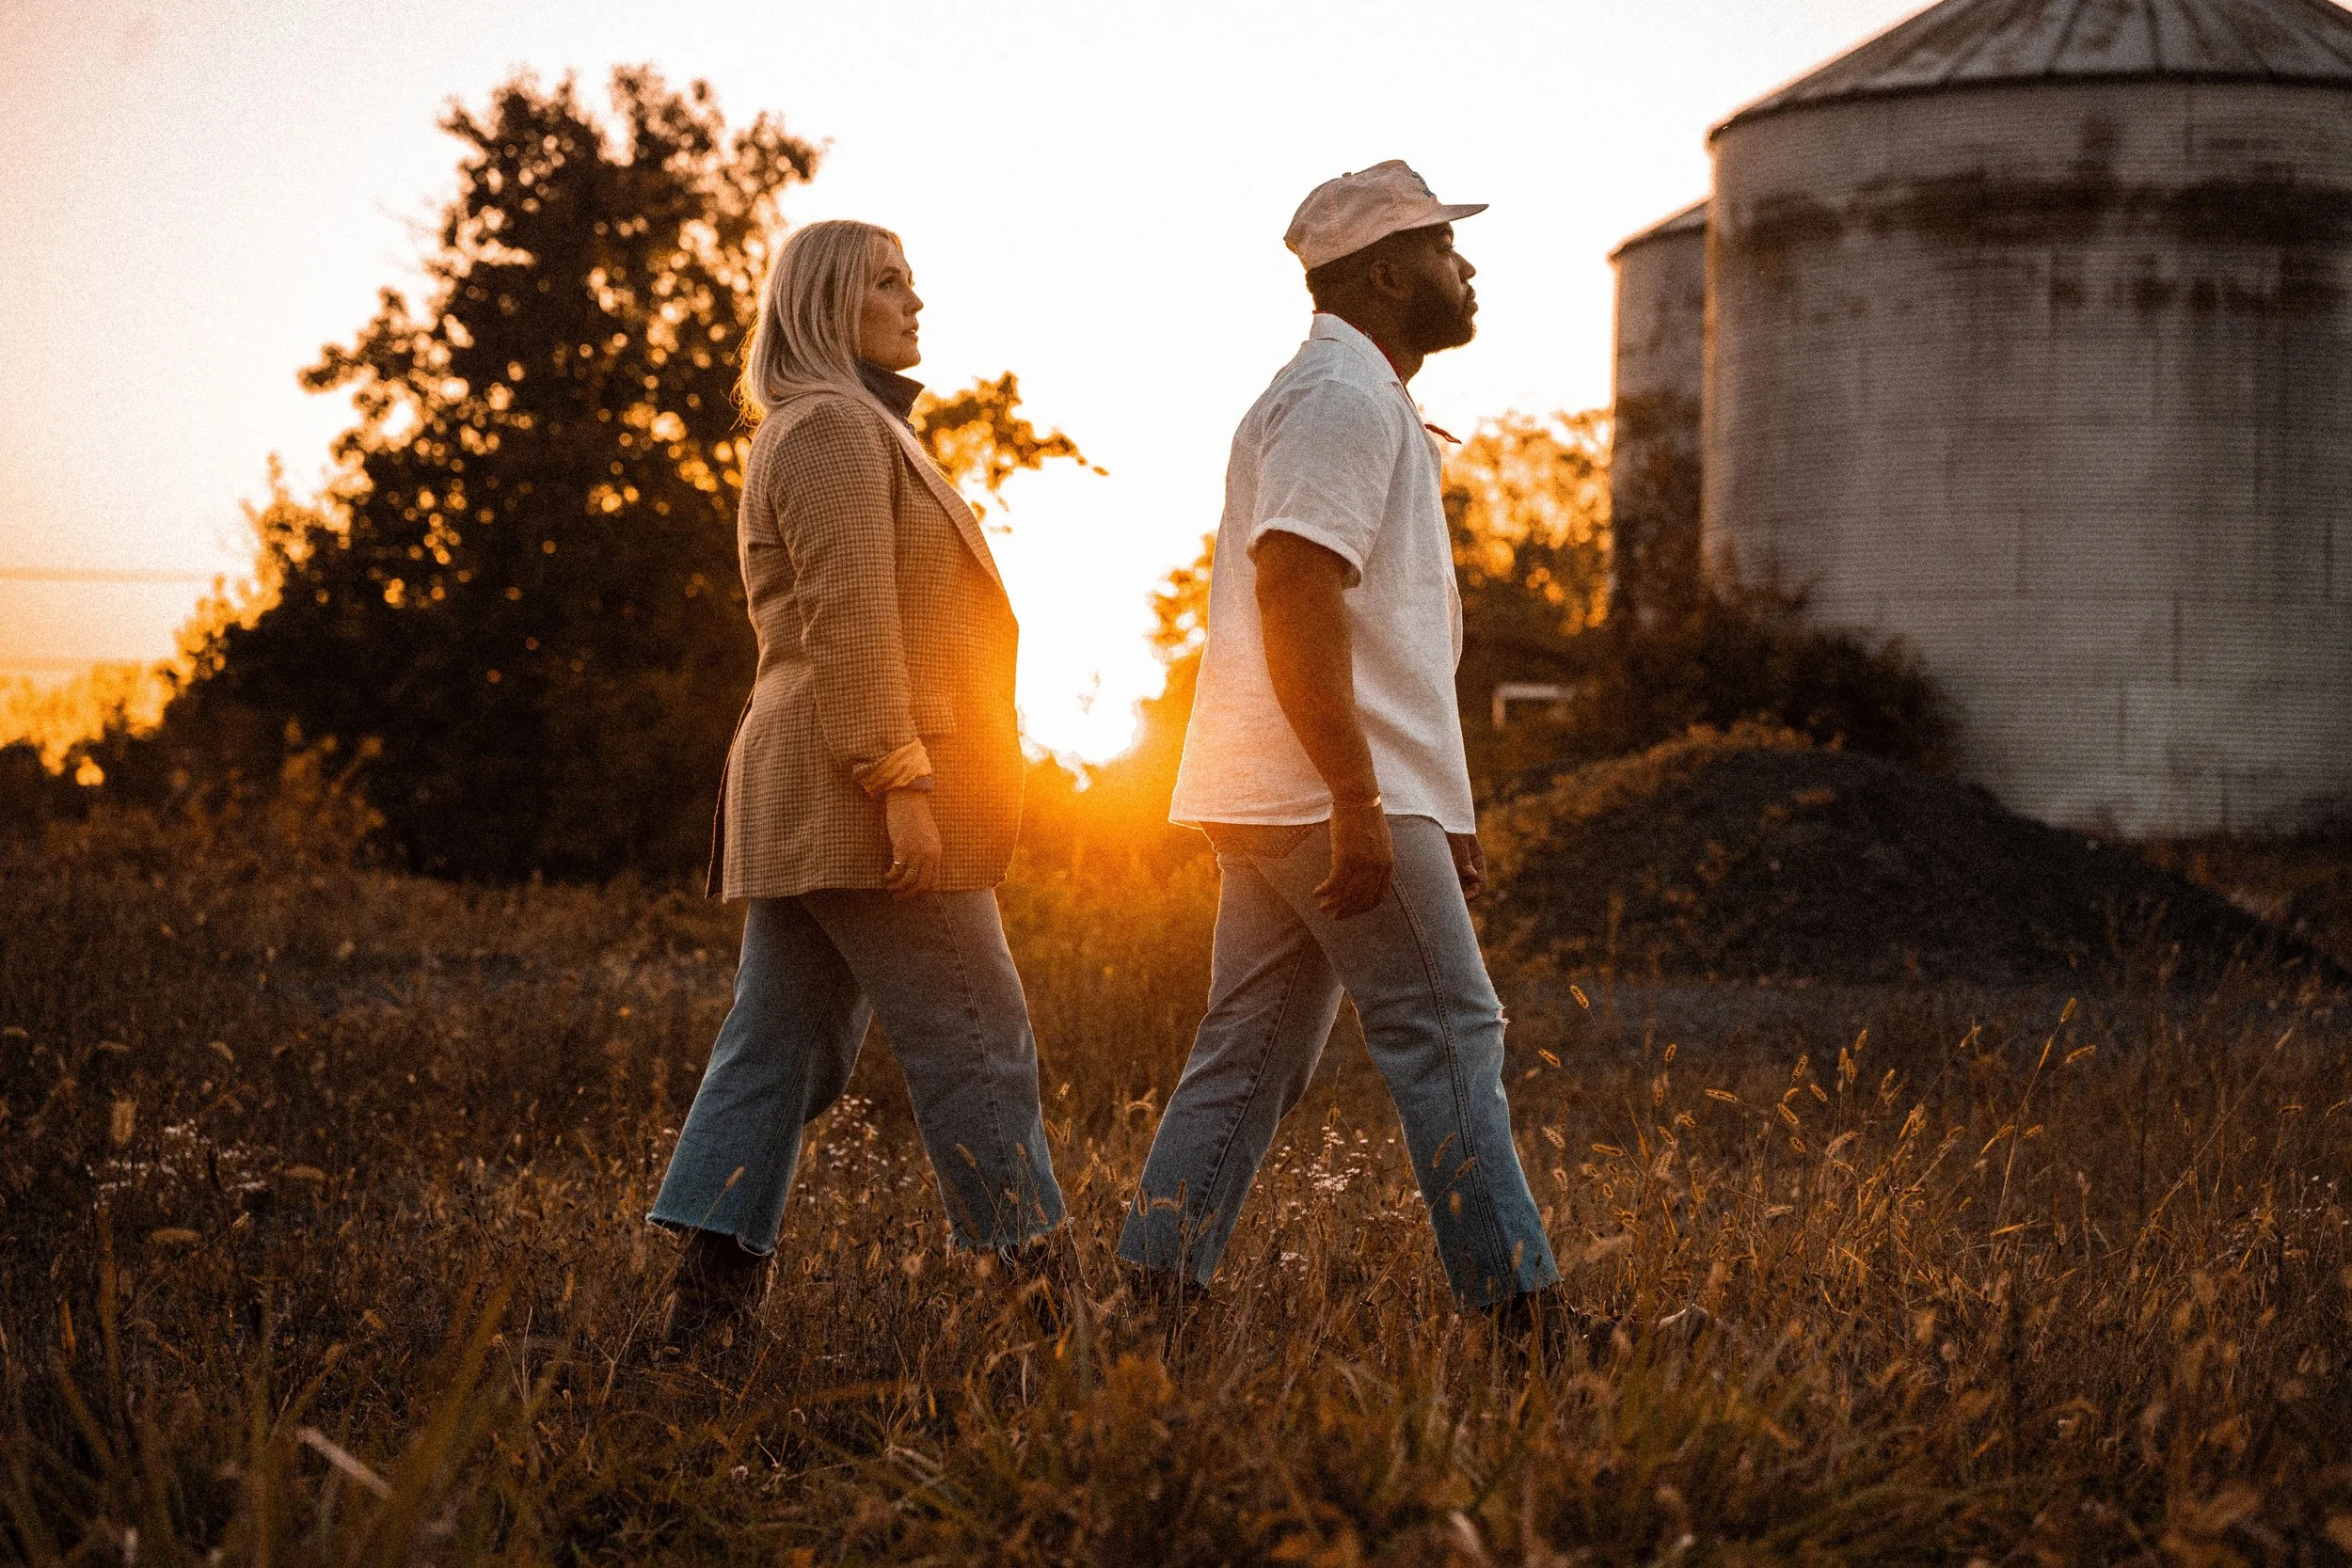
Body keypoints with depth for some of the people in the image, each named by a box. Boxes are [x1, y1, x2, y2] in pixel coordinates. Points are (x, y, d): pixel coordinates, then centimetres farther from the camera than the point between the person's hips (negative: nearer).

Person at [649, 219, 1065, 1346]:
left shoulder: (849, 430, 24)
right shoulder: (834, 428, -9)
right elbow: (847, 621, -18)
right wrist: (901, 783, -23)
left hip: (802, 804, 10)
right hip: (861, 789, -10)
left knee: (781, 1046, 6)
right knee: (974, 1041, -6)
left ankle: (709, 1286, 3)